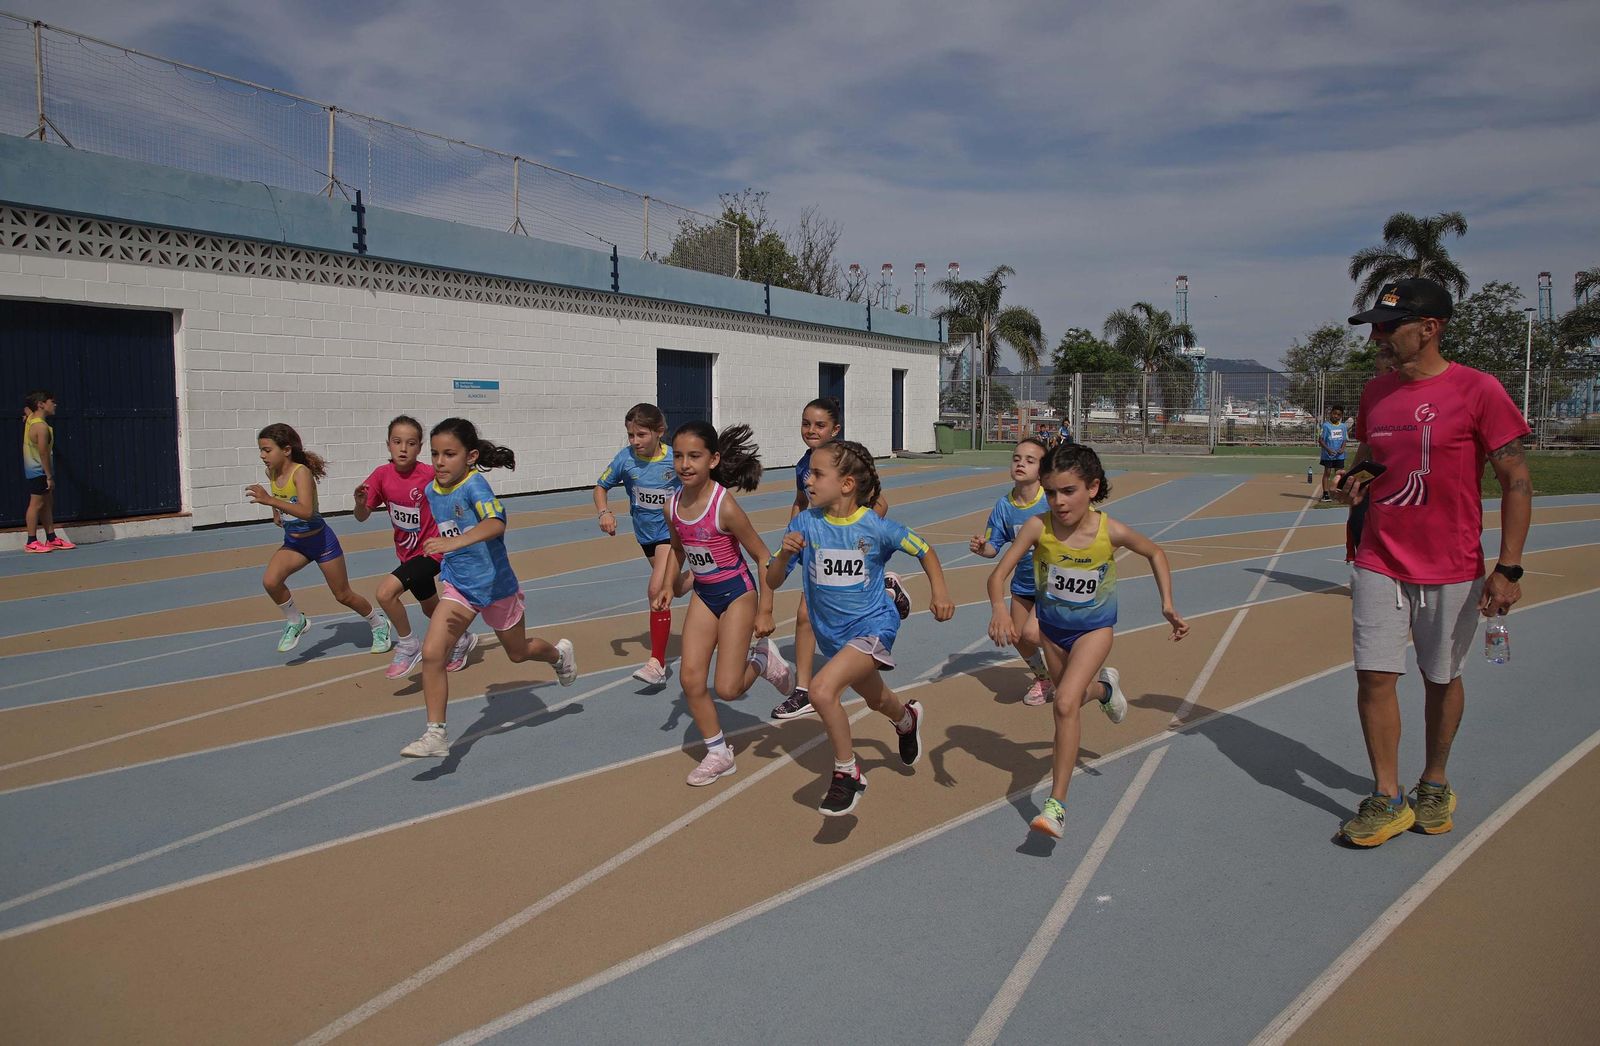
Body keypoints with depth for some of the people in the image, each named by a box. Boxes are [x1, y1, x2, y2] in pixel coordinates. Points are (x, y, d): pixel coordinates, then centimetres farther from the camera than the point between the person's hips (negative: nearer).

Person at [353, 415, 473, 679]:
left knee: (385, 591, -24)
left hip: (430, 551, -6)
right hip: (407, 554, 6)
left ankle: (409, 647, -2)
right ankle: (462, 640, 50)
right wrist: (360, 503, -29)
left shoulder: (430, 474, -21)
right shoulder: (382, 475, -10)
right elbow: (361, 518, -8)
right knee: (431, 609, 23)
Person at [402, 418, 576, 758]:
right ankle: (436, 734, -3)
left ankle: (559, 653, 52)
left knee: (517, 653, 18)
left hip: (495, 585, -5)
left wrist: (455, 542, -57)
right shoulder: (432, 491, -2)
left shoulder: (474, 485, -24)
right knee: (432, 653, -13)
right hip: (457, 586, 5)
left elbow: (496, 524, -44)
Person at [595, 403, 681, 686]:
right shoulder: (625, 458, -11)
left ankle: (657, 662, -15)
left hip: (672, 532, -5)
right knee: (671, 586, 22)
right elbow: (601, 486, 1)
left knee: (657, 591, -19)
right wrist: (604, 513, -16)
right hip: (645, 534, 5)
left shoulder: (675, 459, -18)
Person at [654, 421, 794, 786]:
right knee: (691, 680, 1)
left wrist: (765, 611, -14)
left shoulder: (725, 506, -25)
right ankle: (718, 754, 19)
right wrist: (667, 585, 2)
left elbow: (763, 556, -16)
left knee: (727, 689, -7)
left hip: (737, 593, -6)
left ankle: (763, 658, 24)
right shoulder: (673, 506, -7)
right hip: (703, 595, 6)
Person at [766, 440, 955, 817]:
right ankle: (908, 719, 65)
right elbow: (772, 581, -6)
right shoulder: (805, 523, -9)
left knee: (822, 689, -28)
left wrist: (939, 592, -14)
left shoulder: (876, 526, -16)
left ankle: (847, 773, -6)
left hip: (873, 626, -5)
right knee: (876, 701, 28)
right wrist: (785, 553, -26)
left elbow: (925, 551, 1)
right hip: (832, 634, 5)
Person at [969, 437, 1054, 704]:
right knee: (1018, 638, 12)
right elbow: (994, 547, -4)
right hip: (1023, 582, 5)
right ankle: (1044, 679, 42)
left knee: (1031, 632, -19)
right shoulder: (1004, 505, -9)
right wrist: (981, 548, -24)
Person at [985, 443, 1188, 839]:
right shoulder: (1038, 527, -25)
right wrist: (999, 609, -48)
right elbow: (999, 574, -28)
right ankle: (1103, 686, 61)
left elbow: (1155, 553, -3)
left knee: (1065, 702, -22)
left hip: (1094, 627, -3)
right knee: (1070, 698, 23)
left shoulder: (1111, 531, -24)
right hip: (1052, 625, 3)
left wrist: (1167, 606, -7)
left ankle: (1057, 804, -13)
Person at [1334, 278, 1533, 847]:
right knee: (1374, 676, -1)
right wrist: (1354, 479, -2)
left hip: (1452, 570, -4)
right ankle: (1387, 801, 11)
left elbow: (1516, 480, -9)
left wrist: (1508, 568, -14)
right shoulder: (1375, 392, 5)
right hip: (1379, 564, 4)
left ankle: (1435, 784, 32)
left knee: (1441, 679, 11)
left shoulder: (1478, 390, -11)